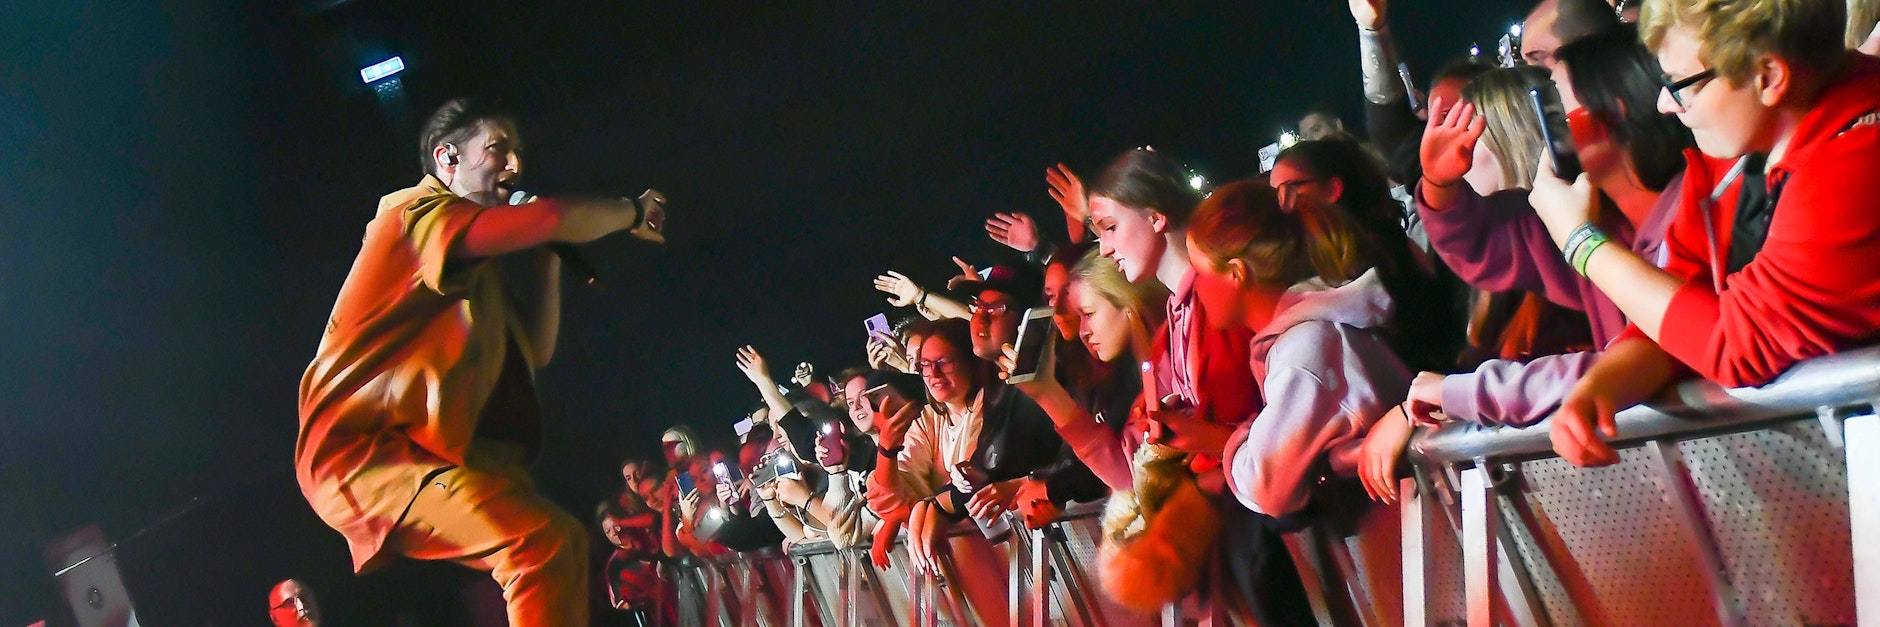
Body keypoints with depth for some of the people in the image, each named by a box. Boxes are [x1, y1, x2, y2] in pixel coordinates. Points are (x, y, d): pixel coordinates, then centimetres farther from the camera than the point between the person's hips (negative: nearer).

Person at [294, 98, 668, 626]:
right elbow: (556, 219, -19)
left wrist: (546, 259, 14)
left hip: (412, 448, 10)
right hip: (361, 448, -10)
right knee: (542, 539, -28)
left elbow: (536, 354, 22)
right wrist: (633, 213, 0)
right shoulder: (416, 211, -6)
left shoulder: (473, 266, 25)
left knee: (563, 541, 9)